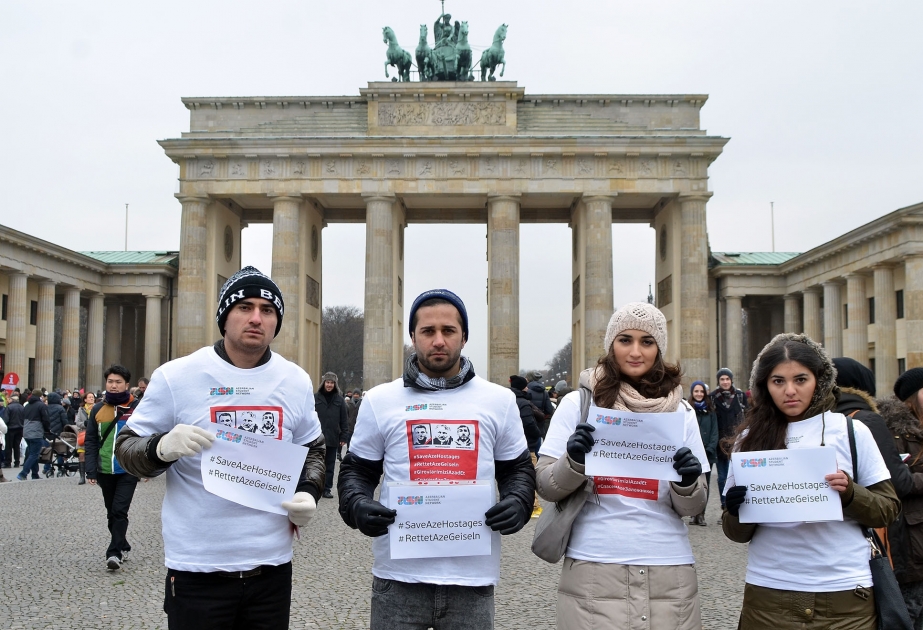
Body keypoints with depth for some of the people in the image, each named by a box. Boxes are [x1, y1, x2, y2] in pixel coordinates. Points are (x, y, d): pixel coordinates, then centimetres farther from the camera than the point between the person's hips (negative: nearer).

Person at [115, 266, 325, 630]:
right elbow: (126, 448, -1)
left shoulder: (296, 381, 4)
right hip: (197, 571, -3)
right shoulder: (176, 377, -6)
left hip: (272, 566, 3)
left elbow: (312, 450, 17)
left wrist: (308, 493, -3)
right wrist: (162, 447, -23)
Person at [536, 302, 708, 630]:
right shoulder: (578, 403, -1)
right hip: (593, 573, -2)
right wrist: (574, 462, -20)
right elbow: (546, 488, -1)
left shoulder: (681, 412, 5)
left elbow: (692, 507, 7)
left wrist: (687, 483, -14)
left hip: (669, 571, 2)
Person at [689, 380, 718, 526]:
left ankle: (701, 514, 9)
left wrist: (710, 448, -7)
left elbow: (715, 431, 6)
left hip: (708, 453, 2)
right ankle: (694, 514, 3)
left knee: (706, 484, 3)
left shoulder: (710, 410, 10)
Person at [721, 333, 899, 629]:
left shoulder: (851, 431, -3)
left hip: (844, 594, -1)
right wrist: (737, 511, -17)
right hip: (768, 593, 1)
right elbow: (738, 534, 4)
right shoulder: (750, 439, 0)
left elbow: (888, 509, 1)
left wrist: (850, 494, -17)